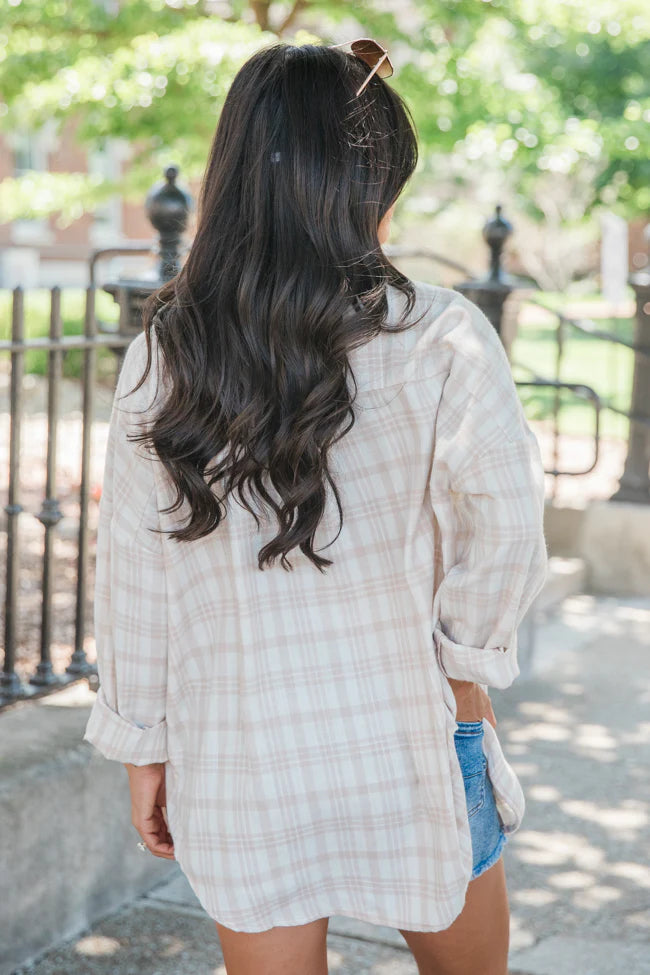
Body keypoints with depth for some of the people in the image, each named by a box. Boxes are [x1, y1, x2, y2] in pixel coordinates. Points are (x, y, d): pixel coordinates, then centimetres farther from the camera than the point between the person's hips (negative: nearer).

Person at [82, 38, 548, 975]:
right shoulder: (442, 341, -13)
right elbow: (506, 536, -13)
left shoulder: (162, 358, -5)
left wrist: (143, 747, 9)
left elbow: (134, 574, -1)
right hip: (412, 754, -1)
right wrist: (466, 662, 5)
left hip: (240, 760, 2)